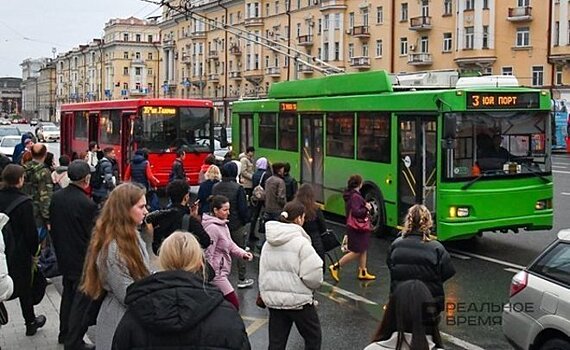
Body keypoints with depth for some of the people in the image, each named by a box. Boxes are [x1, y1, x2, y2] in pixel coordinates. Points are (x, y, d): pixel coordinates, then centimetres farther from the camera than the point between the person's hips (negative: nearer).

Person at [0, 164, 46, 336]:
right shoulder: (24, 203, -20)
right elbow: (30, 231, -17)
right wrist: (34, 251, -2)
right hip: (20, 253, -4)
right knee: (24, 289, 12)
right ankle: (31, 322, 27)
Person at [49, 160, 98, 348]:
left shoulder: (56, 197, -2)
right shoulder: (87, 204, -23)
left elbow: (53, 227, 7)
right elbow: (93, 235, -16)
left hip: (64, 256, 7)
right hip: (82, 259, -7)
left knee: (68, 294, 22)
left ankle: (64, 334, 34)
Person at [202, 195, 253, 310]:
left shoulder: (223, 224, 10)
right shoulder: (212, 228, -21)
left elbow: (230, 244, 17)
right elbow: (208, 253, -20)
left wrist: (242, 253, -1)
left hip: (222, 271, 10)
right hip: (216, 273, -10)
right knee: (233, 305, -9)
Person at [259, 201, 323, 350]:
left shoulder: (269, 242, 5)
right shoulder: (301, 242, -16)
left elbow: (263, 272, 10)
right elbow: (313, 274, -20)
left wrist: (264, 293, 18)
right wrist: (314, 285, 1)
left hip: (272, 299, 6)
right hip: (299, 300, -6)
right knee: (313, 337, 14)